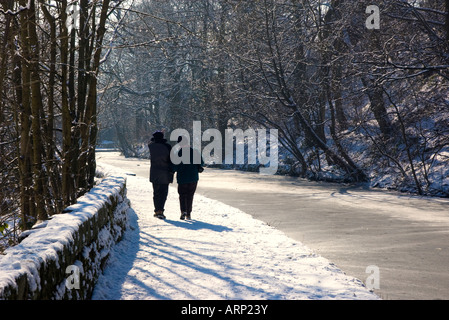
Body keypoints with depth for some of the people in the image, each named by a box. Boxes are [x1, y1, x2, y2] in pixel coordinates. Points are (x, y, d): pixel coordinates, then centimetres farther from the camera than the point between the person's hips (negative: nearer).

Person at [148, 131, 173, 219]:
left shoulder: (151, 146, -2)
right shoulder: (167, 146, -7)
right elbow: (171, 160, -6)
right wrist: (171, 171, 0)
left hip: (154, 173, 2)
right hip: (165, 173, -2)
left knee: (156, 192, 12)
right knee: (164, 192, 2)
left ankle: (157, 210, 10)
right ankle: (160, 210, -11)